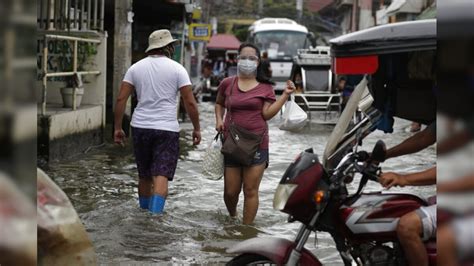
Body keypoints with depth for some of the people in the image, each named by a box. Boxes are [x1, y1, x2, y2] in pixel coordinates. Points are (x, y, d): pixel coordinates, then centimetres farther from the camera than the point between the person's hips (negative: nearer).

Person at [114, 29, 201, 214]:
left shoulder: (136, 67, 7)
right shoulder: (177, 69, -2)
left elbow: (121, 99, 1)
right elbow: (190, 103, -5)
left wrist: (118, 128, 6)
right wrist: (197, 129, 5)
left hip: (140, 127, 4)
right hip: (167, 129, -4)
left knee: (144, 176, 16)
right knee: (161, 176, -7)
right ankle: (155, 214, -20)